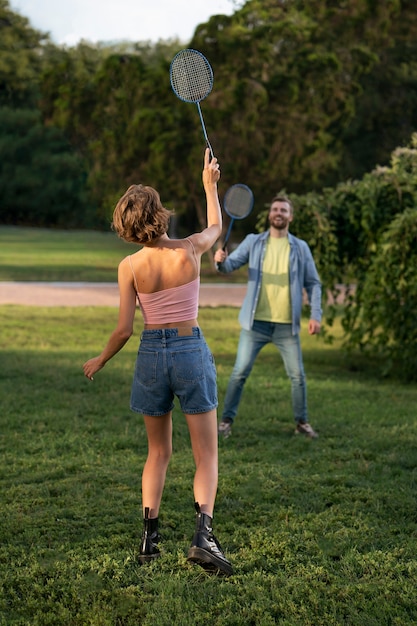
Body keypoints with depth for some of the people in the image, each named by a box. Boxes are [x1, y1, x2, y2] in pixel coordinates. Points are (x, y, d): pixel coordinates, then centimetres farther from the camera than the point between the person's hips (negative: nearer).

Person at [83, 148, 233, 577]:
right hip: (191, 350, -1)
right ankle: (203, 533, -16)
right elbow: (216, 227, 16)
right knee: (206, 454, 2)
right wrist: (210, 184, 30)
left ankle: (149, 535, 13)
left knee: (158, 452, 17)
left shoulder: (130, 267, -9)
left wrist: (100, 360, 13)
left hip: (151, 353, 2)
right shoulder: (189, 251, -8)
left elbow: (124, 329, -6)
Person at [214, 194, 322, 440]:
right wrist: (221, 260, -31)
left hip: (287, 325, 1)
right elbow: (231, 264, -7)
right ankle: (227, 420, 8)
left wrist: (316, 314, -5)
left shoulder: (301, 248, 5)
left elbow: (313, 284, 7)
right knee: (240, 372, -2)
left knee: (298, 375, 6)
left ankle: (302, 422, 21)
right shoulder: (253, 242, 5)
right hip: (256, 323, -1)